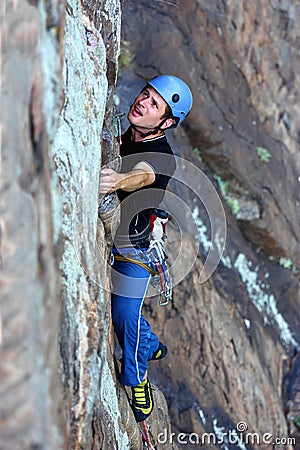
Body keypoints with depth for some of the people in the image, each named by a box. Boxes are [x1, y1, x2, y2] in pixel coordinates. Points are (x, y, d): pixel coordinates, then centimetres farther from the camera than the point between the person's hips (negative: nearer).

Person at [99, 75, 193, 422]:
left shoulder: (161, 157, -26)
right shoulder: (120, 136, -6)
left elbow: (143, 174, -48)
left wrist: (119, 181, -72)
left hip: (136, 243, -6)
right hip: (106, 234, 6)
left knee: (126, 312, -2)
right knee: (116, 307, 17)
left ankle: (136, 379, 25)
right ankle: (151, 347, 46)